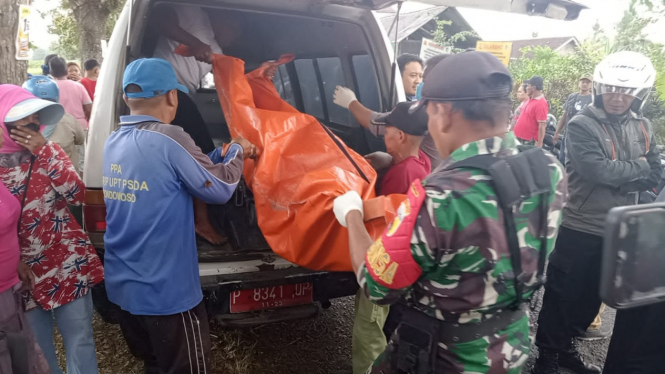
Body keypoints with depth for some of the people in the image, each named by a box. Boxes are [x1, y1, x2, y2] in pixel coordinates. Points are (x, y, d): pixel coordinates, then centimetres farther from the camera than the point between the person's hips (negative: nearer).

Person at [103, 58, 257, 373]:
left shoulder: (113, 142, 3)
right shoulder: (169, 139, -21)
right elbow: (220, 188, -12)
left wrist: (223, 155, 14)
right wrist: (236, 152, 4)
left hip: (121, 287, 8)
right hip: (166, 291, -8)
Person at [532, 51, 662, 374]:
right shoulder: (581, 125, -12)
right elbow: (597, 169, -25)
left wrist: (617, 180, -14)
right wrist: (637, 166, -10)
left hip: (618, 230, 6)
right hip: (580, 228, -6)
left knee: (591, 297, 18)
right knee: (561, 295, 5)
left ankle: (566, 347, 36)